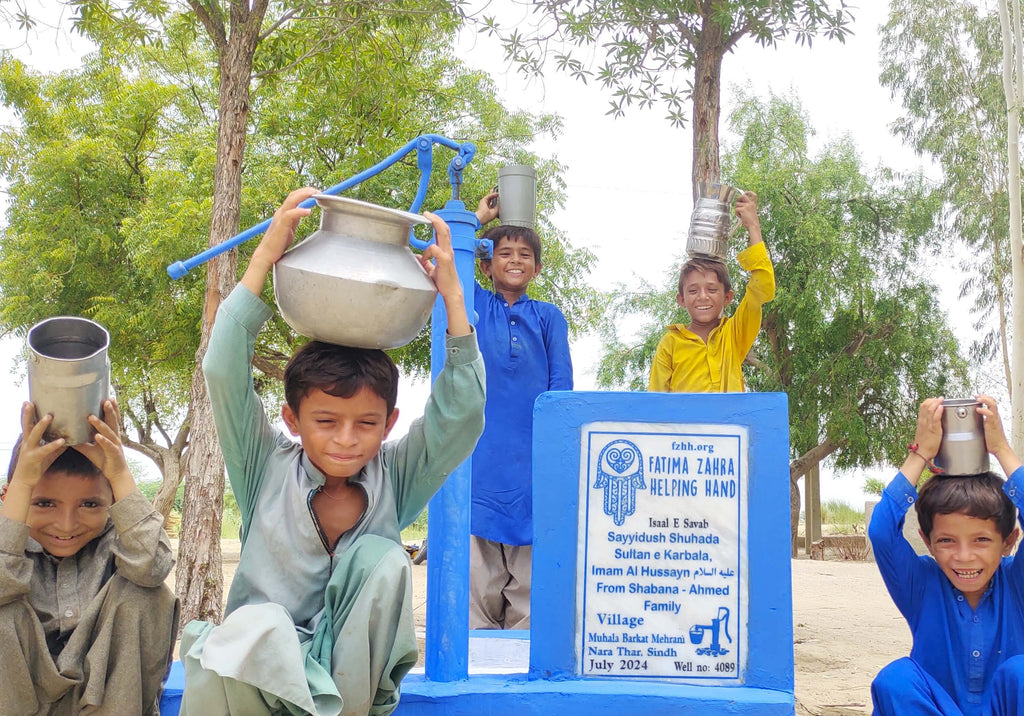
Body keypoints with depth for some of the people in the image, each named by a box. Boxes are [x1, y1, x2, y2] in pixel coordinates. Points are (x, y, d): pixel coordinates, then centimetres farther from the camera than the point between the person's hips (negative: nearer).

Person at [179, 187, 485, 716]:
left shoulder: (394, 478, -3)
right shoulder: (268, 470, -6)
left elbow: (460, 413, -15)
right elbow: (224, 373, -17)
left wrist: (451, 297, -17)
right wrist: (264, 258, -21)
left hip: (353, 665, 3)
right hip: (262, 663, -2)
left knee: (384, 560, -26)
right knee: (257, 627, -37)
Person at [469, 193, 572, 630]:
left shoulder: (548, 317, 14)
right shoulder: (474, 305, 13)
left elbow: (561, 384, 7)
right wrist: (477, 218, 11)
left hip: (531, 453, 1)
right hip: (477, 448, 0)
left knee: (530, 563, 2)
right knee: (476, 558, -2)